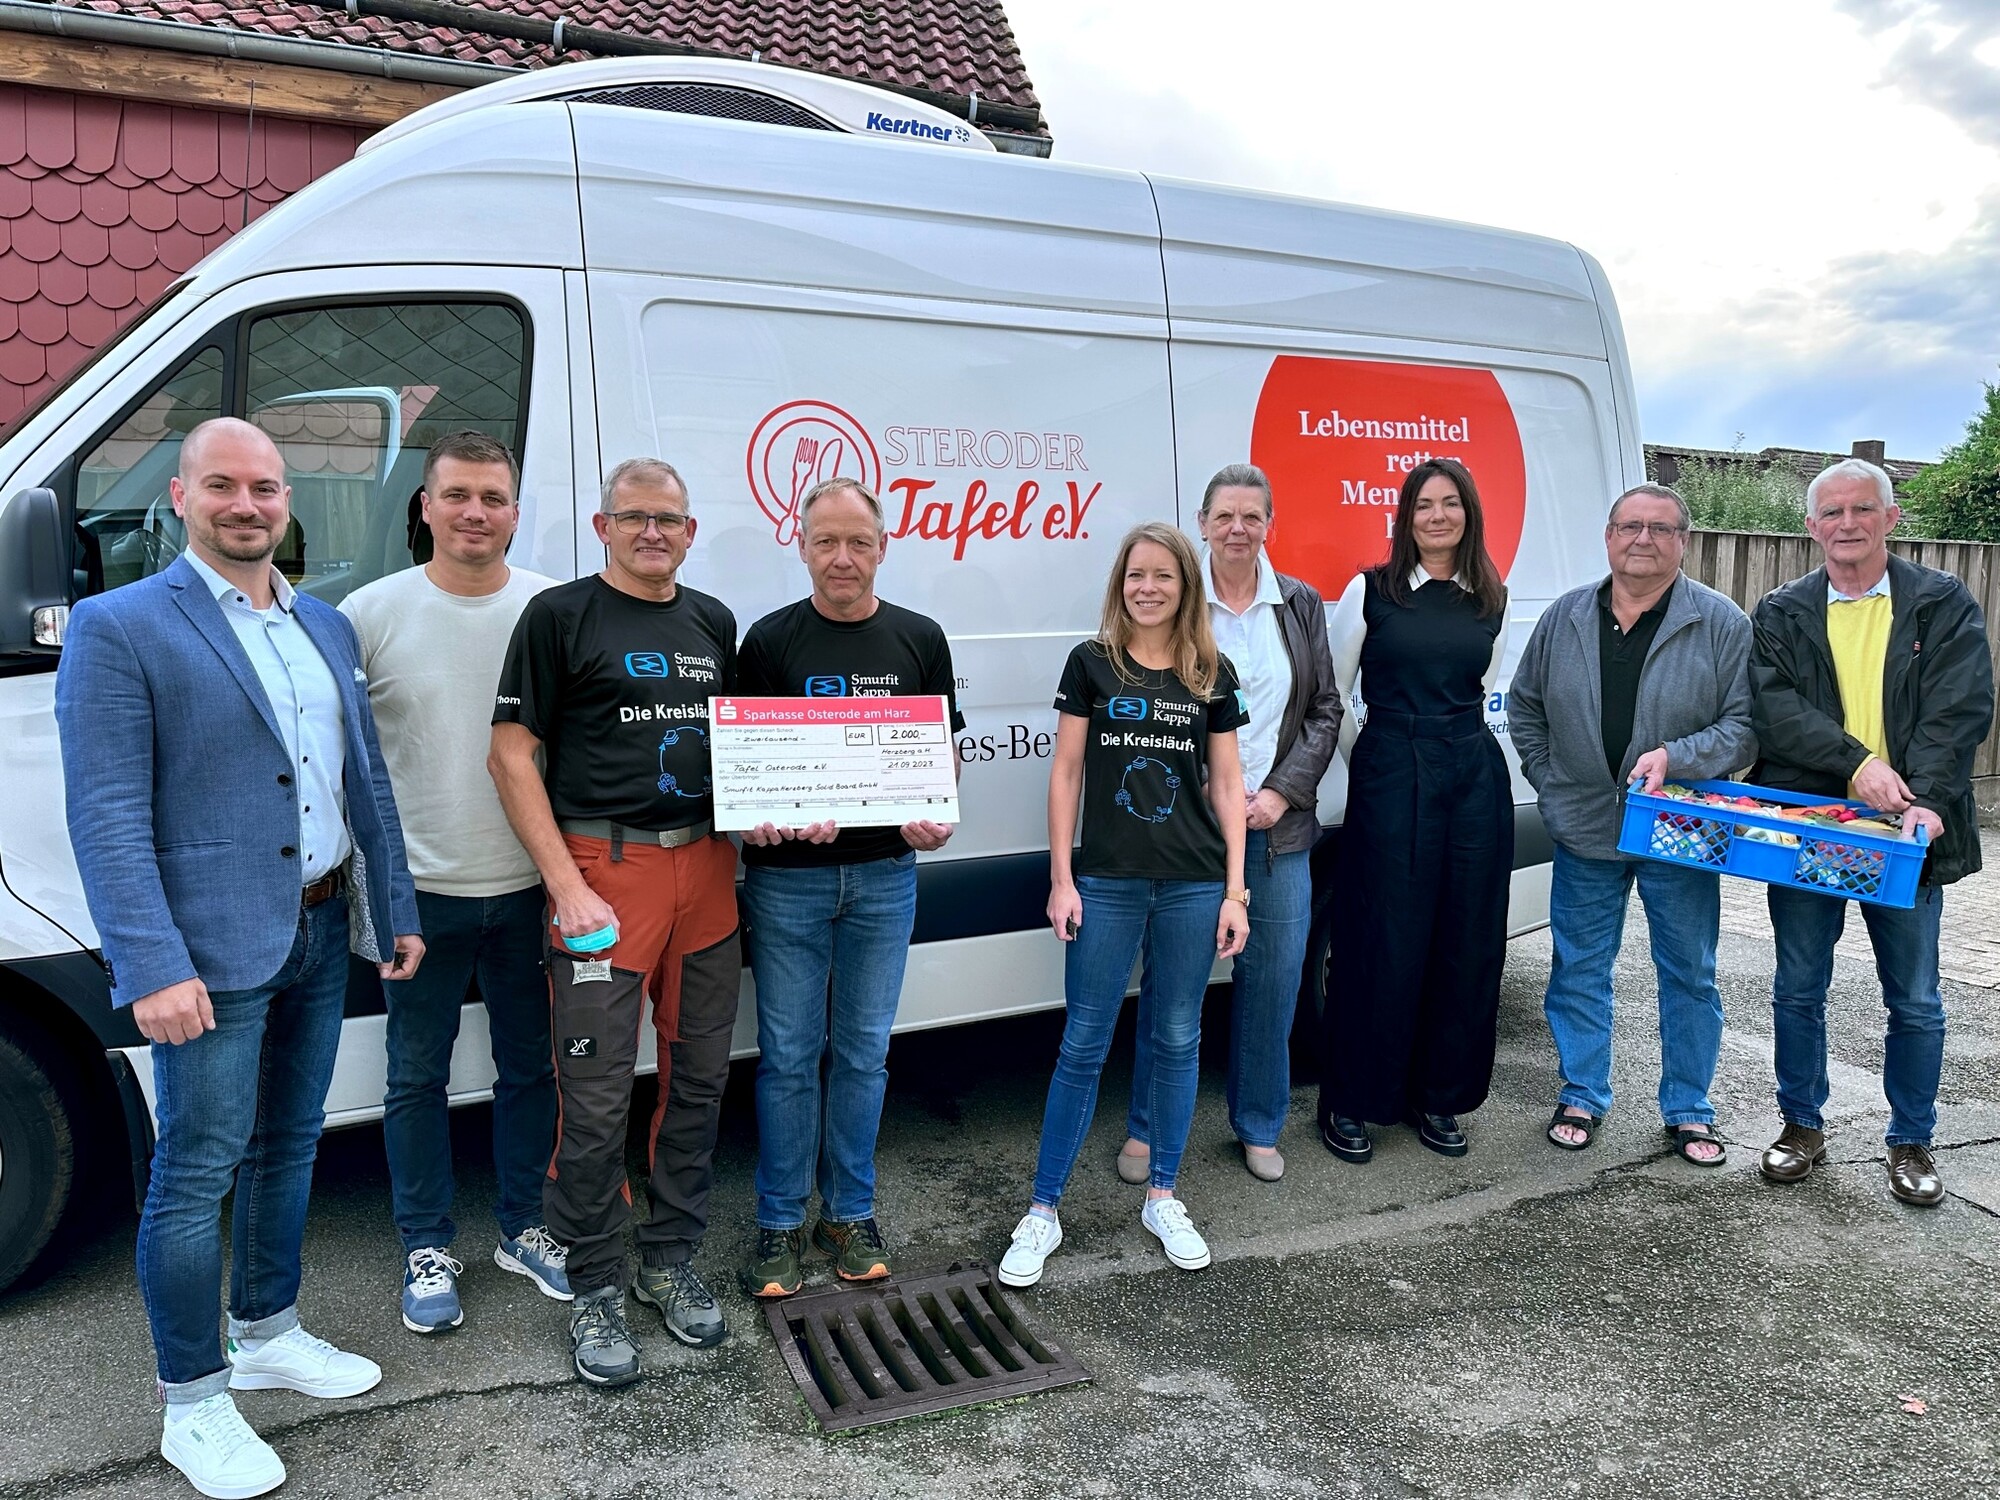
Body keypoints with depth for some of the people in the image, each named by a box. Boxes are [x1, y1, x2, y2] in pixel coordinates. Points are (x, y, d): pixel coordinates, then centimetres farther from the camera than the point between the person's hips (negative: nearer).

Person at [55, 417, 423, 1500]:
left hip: (322, 932, 7)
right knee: (197, 1172, 3)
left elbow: (365, 781, 14)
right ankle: (193, 1406, 18)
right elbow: (106, 818, -14)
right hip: (211, 948, -6)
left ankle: (268, 1337, 36)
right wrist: (154, 967, -20)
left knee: (288, 1144, 18)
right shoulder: (117, 627, -8)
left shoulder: (326, 627, 12)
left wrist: (395, 912, 12)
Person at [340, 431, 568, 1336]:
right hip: (419, 889, -1)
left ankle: (524, 1229, 32)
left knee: (530, 1067, 14)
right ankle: (427, 1247, 28)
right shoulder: (372, 613, -4)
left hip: (528, 887, 2)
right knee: (418, 1075, 11)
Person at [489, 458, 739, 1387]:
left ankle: (671, 1261, 28)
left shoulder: (713, 622, 14)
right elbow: (511, 754, -6)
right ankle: (594, 1288, 17)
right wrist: (567, 885, -13)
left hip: (705, 866, 6)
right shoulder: (560, 615, -2)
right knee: (597, 1098, -1)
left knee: (698, 1079, 12)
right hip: (603, 866, -5)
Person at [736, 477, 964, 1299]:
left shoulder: (919, 640, 5)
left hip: (884, 875, 2)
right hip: (787, 876, -1)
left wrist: (937, 819, -9)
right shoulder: (770, 639, 0)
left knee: (862, 1051, 11)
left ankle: (850, 1212, 26)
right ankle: (780, 1223, 19)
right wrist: (754, 821, -19)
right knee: (789, 1054, 5)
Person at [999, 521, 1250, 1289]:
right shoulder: (1091, 664, 1)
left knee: (1176, 1039, 11)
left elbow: (1226, 785, 6)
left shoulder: (1212, 674, 5)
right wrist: (1061, 877, -4)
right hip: (1106, 881, -2)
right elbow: (1066, 773, 1)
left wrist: (1235, 889, 2)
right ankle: (1042, 1211, 14)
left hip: (1193, 885, 2)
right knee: (1083, 1045, 2)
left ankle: (1162, 1198, 27)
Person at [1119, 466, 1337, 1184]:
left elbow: (1325, 711, 8)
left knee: (1272, 980, 9)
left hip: (1277, 824, 3)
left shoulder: (1301, 604, 8)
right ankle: (1147, 1128, 21)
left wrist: (1281, 793, -3)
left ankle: (1258, 1127, 28)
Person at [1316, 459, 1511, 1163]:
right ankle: (1349, 1101, 12)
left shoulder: (1492, 601, 10)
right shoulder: (1370, 591, -1)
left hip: (1476, 778, 4)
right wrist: (1371, 767, 3)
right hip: (1390, 779, -4)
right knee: (1386, 940, -3)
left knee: (1469, 941, 8)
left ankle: (1439, 1097, 24)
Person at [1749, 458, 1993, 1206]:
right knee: (1799, 991, 12)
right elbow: (1774, 706, -9)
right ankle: (1802, 1126, 29)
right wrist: (1855, 762, -22)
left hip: (1906, 833, -1)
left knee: (1915, 1003, 10)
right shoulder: (1782, 613, 4)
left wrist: (1930, 802, -23)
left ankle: (1911, 1141, 28)